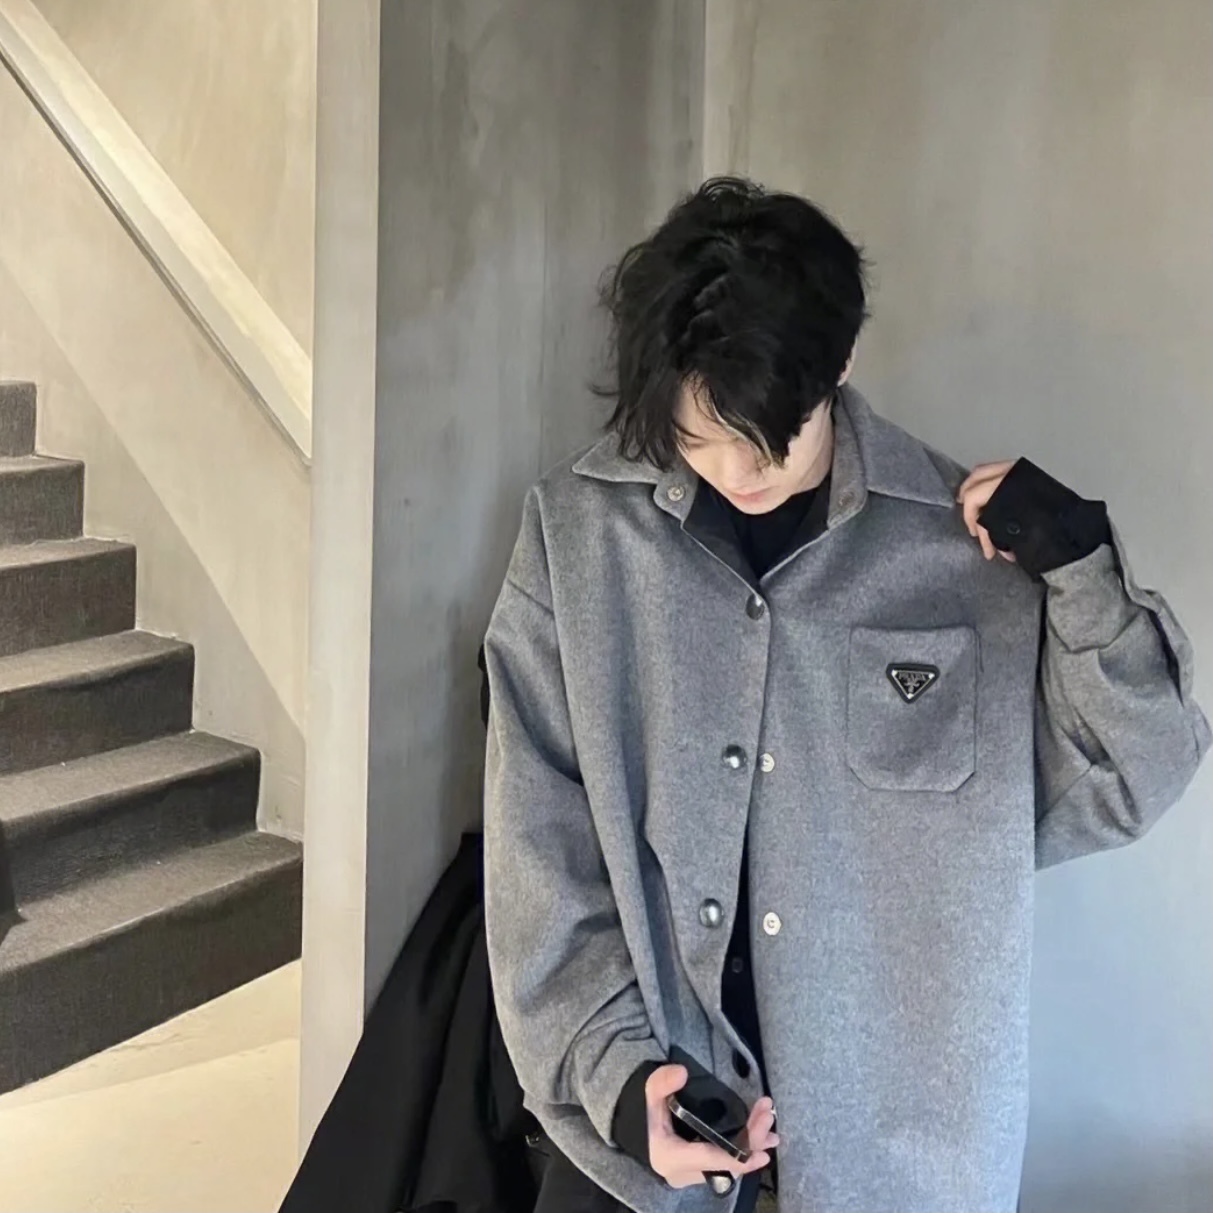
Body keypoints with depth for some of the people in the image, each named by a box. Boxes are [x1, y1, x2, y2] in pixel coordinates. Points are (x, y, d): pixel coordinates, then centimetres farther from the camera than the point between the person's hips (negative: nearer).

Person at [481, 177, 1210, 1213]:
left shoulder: (966, 538, -8)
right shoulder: (580, 530, -8)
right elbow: (539, 839, -6)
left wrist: (1082, 563, -19)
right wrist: (608, 1064, -14)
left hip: (887, 1090, 0)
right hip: (646, 1077, 0)